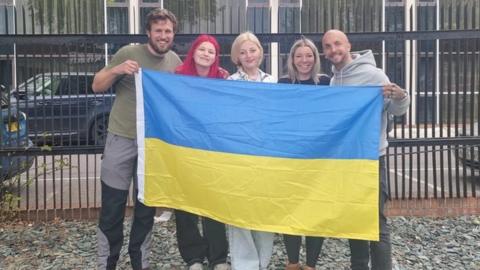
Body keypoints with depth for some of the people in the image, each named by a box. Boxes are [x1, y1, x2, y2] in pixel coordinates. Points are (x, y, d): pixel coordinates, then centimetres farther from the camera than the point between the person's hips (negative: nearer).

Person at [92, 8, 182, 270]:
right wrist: (116, 70, -22)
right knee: (112, 206, 1)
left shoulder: (174, 61, 6)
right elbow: (97, 86, -3)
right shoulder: (128, 53, -6)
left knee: (147, 207, 11)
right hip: (121, 139, -3)